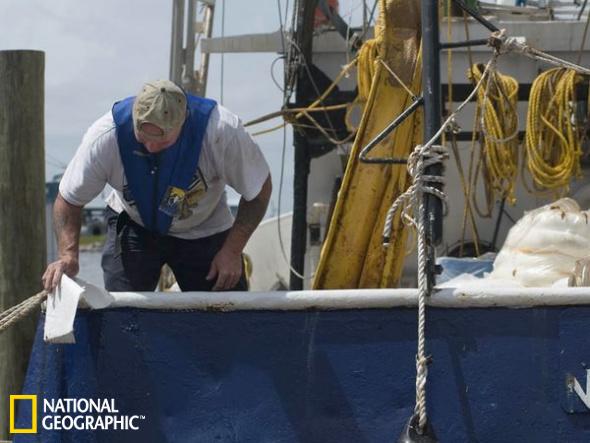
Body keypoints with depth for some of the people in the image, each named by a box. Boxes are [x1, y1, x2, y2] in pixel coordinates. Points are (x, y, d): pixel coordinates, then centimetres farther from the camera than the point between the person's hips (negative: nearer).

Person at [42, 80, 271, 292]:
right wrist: (68, 254, -31)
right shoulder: (105, 135, -29)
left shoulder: (222, 131, -32)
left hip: (203, 231, 0)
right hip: (132, 225, 0)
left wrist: (232, 251, -19)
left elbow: (259, 190, -16)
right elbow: (68, 200, -15)